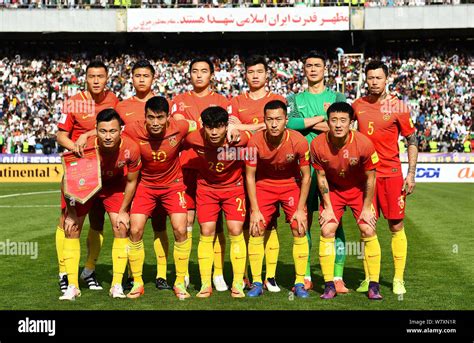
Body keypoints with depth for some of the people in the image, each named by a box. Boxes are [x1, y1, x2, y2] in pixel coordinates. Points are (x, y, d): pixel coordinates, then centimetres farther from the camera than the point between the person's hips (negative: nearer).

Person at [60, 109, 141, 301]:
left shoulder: (131, 149, -32)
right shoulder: (86, 148, -36)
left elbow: (131, 181, -12)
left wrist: (123, 211, -8)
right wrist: (71, 211, -13)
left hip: (115, 186, 1)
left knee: (121, 228, -9)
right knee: (72, 228, -7)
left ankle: (117, 285, 3)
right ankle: (72, 287, 3)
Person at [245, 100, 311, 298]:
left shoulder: (298, 141, -24)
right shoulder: (255, 142, -23)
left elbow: (306, 176, -12)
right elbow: (250, 176, -11)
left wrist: (300, 209, -13)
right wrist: (255, 210, -13)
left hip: (291, 185, 0)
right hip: (264, 184, 1)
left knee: (300, 231, -8)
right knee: (256, 231, -7)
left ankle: (300, 283, 3)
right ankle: (257, 283, 4)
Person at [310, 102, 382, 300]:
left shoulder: (364, 144, -27)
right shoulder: (317, 145, -23)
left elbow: (370, 177, -14)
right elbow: (321, 177, -9)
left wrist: (367, 207, -10)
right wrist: (328, 207, -8)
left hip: (359, 189, -1)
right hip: (332, 189, 1)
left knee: (368, 231, -9)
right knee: (327, 231, -9)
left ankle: (374, 285, 2)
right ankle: (329, 285, 1)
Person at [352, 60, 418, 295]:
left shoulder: (398, 106, -3)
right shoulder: (357, 105, 5)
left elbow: (412, 141, 0)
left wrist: (411, 174, -6)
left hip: (391, 173, -2)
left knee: (396, 226, 1)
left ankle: (398, 279, 11)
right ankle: (369, 278, 16)